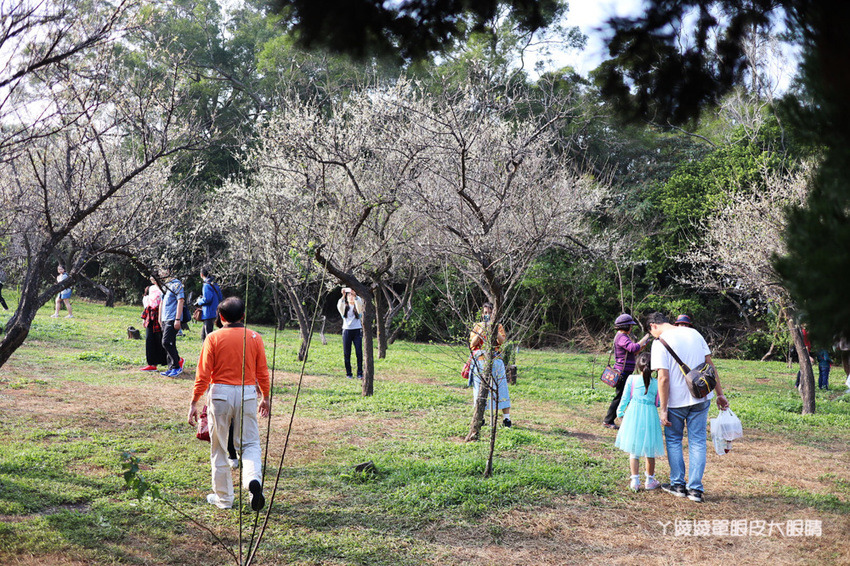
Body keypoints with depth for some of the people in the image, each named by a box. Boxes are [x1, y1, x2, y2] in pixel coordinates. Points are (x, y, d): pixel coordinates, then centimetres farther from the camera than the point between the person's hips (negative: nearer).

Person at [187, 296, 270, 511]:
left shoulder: (213, 338, -3)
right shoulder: (254, 338, 2)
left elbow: (203, 374, -5)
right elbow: (262, 372, 6)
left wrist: (194, 402, 1)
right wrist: (265, 397, 19)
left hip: (220, 393, -1)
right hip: (248, 393, 1)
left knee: (219, 448, 11)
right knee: (250, 443, 8)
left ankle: (223, 497, 18)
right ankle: (253, 479, -20)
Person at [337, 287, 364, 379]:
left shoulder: (358, 307, 7)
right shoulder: (344, 307, 8)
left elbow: (359, 303, -18)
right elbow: (339, 305, -16)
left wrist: (355, 295, -35)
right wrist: (343, 296, -33)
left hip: (357, 330, -1)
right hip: (347, 330, 1)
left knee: (359, 352, -6)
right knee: (347, 353, 1)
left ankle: (360, 373, -2)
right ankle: (348, 373, 8)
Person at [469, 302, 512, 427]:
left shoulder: (498, 326, 10)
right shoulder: (477, 326, 10)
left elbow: (502, 340, -7)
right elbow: (472, 344, -2)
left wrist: (494, 329, -18)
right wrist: (481, 331, -12)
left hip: (496, 361, 0)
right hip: (480, 361, 0)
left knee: (501, 388, -5)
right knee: (480, 389, 1)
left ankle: (506, 418, -3)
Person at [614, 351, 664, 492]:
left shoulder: (631, 379, -4)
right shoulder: (656, 383, -3)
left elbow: (625, 398, 1)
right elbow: (659, 403, 2)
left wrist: (620, 412, 14)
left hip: (634, 415, 0)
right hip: (650, 416, 0)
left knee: (634, 451, 9)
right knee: (650, 451, 14)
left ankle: (635, 481, 8)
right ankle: (650, 480, 23)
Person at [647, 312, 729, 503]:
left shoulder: (660, 342, -12)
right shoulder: (694, 333, 5)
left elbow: (663, 378, -17)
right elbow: (710, 365, 6)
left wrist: (663, 409, -13)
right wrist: (720, 394, 11)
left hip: (676, 401, -4)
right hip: (701, 398, 4)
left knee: (673, 440, 15)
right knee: (698, 442, 9)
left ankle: (678, 484, 20)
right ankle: (695, 489, 10)